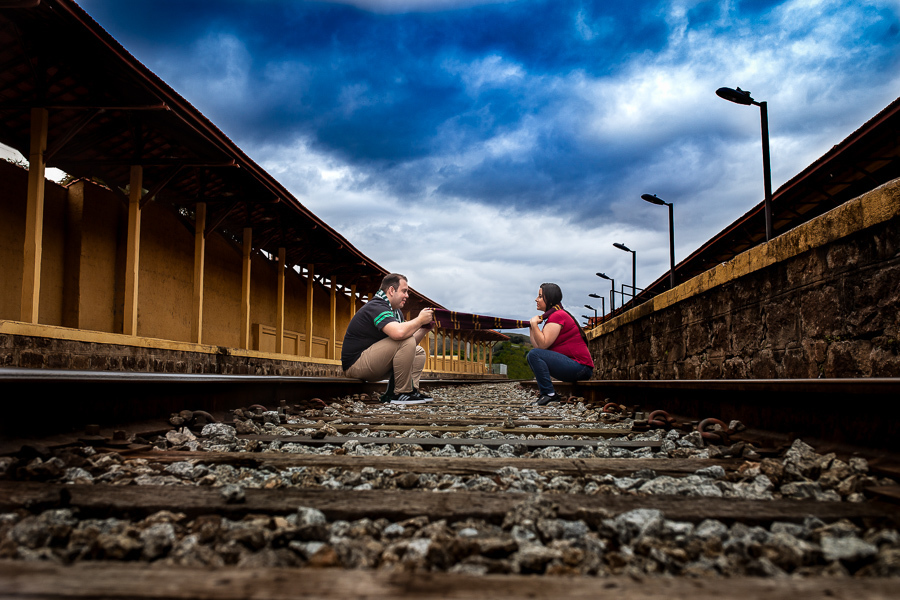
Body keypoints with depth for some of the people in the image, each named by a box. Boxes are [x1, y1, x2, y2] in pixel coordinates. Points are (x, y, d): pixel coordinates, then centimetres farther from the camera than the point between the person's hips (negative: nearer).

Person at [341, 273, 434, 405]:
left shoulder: (396, 312, 15)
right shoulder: (376, 307, -18)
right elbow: (398, 333, -36)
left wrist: (425, 328, -1)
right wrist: (420, 320, -19)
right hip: (355, 363, -11)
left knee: (418, 352, 10)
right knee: (406, 342, -25)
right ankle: (401, 393, -18)